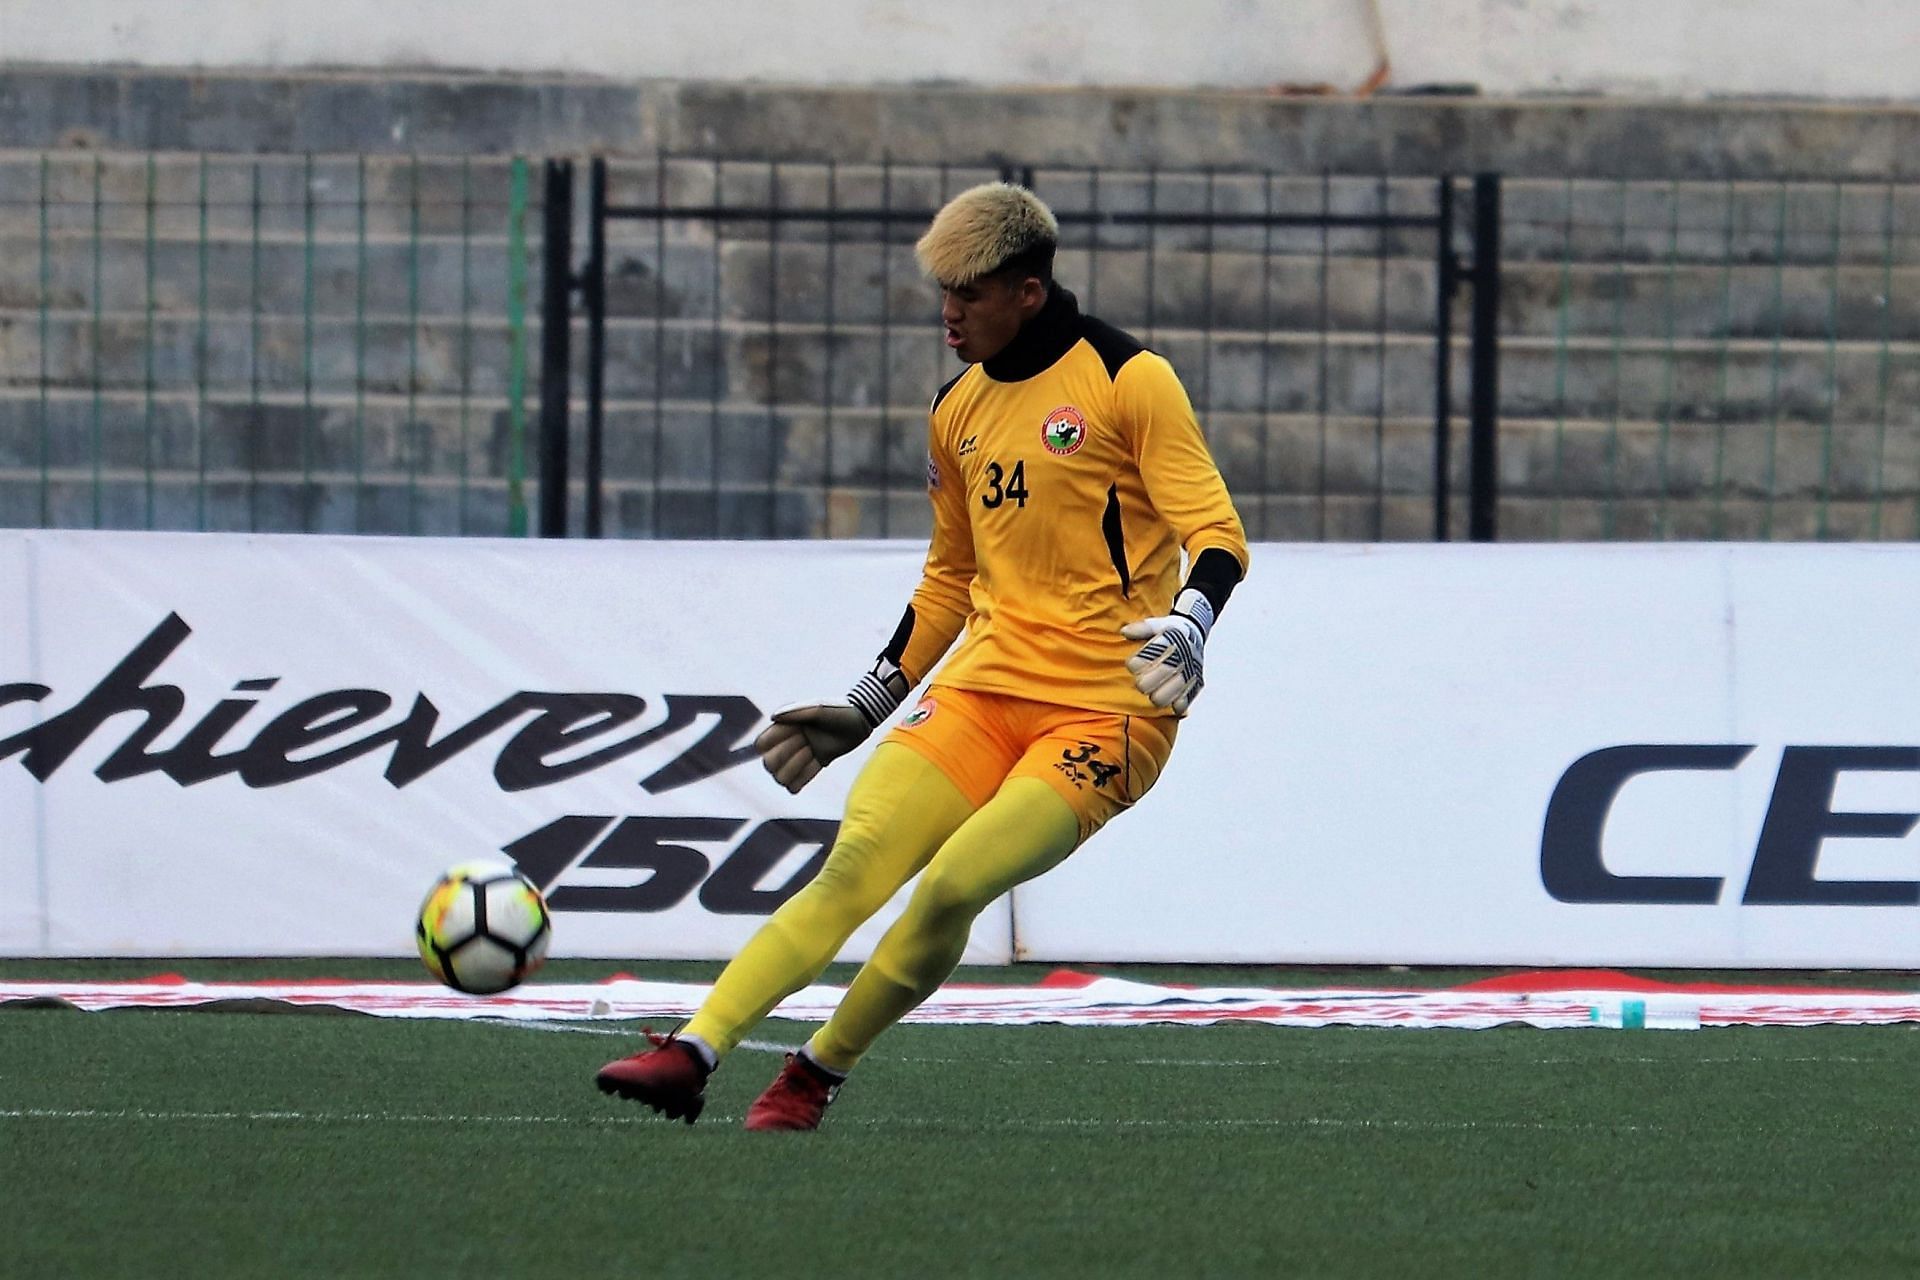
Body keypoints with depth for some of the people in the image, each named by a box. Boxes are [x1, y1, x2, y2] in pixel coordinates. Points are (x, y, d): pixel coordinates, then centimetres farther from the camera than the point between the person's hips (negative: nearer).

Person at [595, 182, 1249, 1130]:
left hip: (1104, 712, -6)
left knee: (949, 887, -22)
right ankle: (692, 1054, -22)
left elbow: (1218, 534, -9)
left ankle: (816, 1076, -6)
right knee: (853, 869, -14)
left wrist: (1187, 626, -29)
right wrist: (864, 708, 22)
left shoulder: (1127, 381, -6)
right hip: (982, 689, 6)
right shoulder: (958, 412, 15)